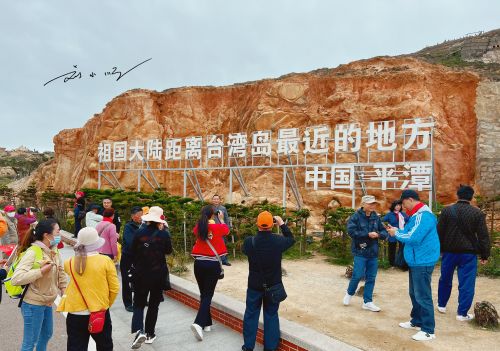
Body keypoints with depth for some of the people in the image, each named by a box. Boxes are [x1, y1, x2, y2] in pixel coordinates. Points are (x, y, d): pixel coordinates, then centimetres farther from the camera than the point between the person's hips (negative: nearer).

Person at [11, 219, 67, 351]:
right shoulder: (32, 252, -22)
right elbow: (16, 279, -29)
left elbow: (60, 272, 11)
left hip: (48, 302, 8)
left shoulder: (54, 251, 1)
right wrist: (41, 271, -29)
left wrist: (64, 290, 2)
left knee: (47, 334, 25)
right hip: (33, 304, -8)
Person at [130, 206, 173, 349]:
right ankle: (149, 334, 22)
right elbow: (168, 251, 5)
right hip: (158, 274, 0)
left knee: (139, 303, 11)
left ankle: (140, 331, -10)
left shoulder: (139, 232, -8)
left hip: (141, 273, 0)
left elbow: (132, 252, 0)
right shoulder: (164, 233, -10)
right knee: (153, 304, 15)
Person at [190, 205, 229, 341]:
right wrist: (221, 219, 34)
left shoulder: (198, 227, 0)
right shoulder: (217, 227, -6)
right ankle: (199, 323, -17)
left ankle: (207, 323, 23)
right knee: (208, 294, -1)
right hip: (213, 264, -3)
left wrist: (204, 220, 35)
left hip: (199, 263, 3)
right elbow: (226, 230, 17)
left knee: (203, 293, 16)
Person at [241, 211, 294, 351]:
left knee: (251, 315, 16)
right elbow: (291, 239, 5)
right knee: (271, 315, 14)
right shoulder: (278, 241, -17)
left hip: (254, 285, 0)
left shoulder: (249, 241, -17)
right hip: (273, 286, 0)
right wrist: (282, 224, 9)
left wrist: (257, 234, 9)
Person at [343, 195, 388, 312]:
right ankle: (349, 293, 22)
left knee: (371, 278, 8)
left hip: (373, 252, 5)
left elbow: (384, 232, 8)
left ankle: (367, 302, 19)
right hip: (360, 252, -5)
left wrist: (378, 234, -16)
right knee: (358, 275, -6)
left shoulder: (376, 217, 6)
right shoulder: (356, 217, -9)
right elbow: (351, 231, -19)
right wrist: (368, 234, -21)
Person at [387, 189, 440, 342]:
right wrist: (397, 230, 3)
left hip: (422, 262, -11)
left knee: (423, 296, -4)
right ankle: (416, 321, 34)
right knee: (414, 293, 20)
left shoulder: (423, 216, -22)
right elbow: (410, 233, 18)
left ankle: (428, 330, 5)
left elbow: (413, 238, -27)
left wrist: (397, 234, -13)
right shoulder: (417, 215, 12)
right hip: (416, 261, 11)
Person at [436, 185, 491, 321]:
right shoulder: (478, 213, -6)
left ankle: (441, 305, 30)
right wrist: (485, 254, 4)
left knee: (445, 279, 17)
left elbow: (439, 232, -2)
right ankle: (462, 313, 8)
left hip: (449, 251, 2)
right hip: (468, 253, -2)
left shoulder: (447, 210, -4)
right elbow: (483, 236, -5)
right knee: (466, 283, 5)